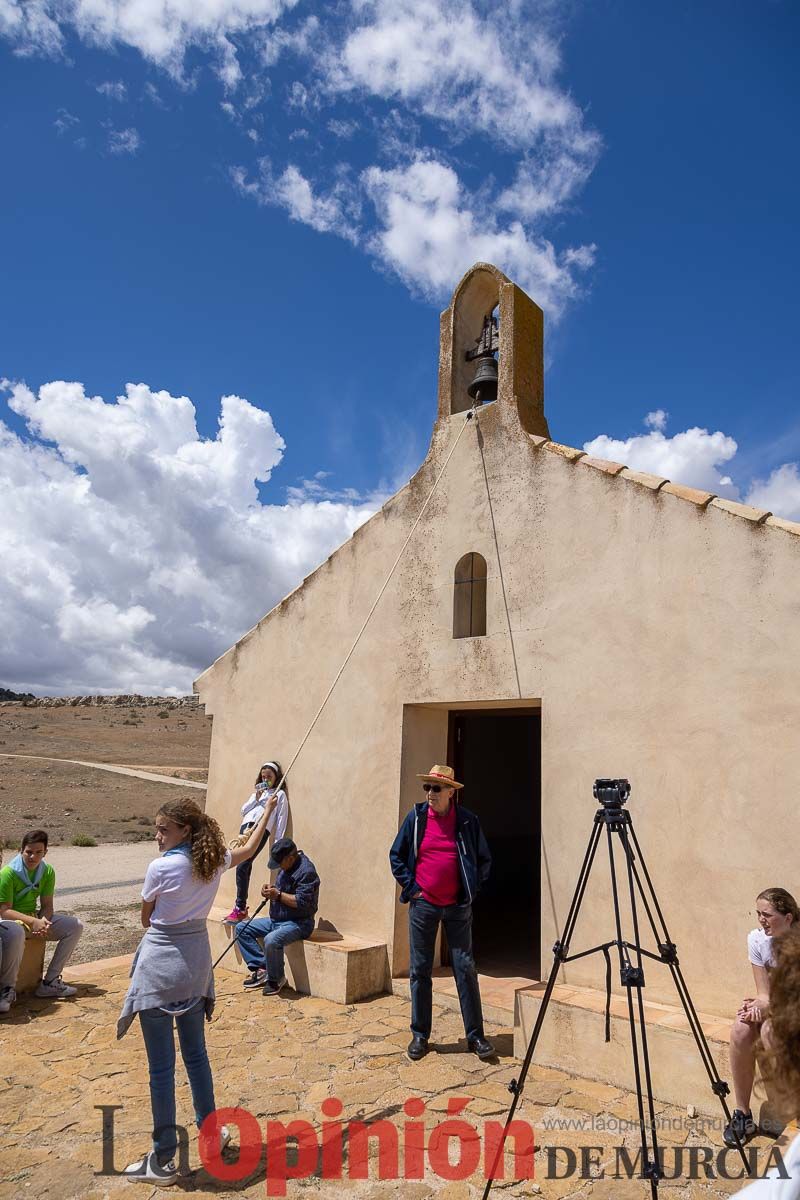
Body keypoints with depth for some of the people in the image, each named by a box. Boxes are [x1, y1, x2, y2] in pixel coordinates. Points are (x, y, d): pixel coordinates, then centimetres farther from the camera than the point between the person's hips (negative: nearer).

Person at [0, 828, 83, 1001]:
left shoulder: (47, 871, -3)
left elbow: (47, 905, -1)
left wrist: (43, 921, -24)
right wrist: (33, 922, -32)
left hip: (35, 918, 6)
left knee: (76, 926, -8)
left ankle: (49, 982, -10)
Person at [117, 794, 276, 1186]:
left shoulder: (160, 867, -19)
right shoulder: (214, 860, -2)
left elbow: (146, 920, -4)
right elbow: (248, 850, 19)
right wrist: (267, 812, 32)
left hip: (161, 965, -6)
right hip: (196, 963, 7)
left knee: (161, 1067, 4)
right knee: (196, 1055, 22)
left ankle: (163, 1160, 15)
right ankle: (210, 1132, 34)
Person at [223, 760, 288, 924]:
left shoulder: (280, 794, 12)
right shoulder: (258, 791, 29)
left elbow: (281, 820, 5)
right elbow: (244, 810, 21)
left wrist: (277, 843, -1)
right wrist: (255, 798, 6)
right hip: (246, 826, 5)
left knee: (242, 867, -14)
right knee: (245, 867, -3)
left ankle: (240, 908, -8)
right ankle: (241, 907, 4)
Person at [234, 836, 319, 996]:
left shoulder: (306, 871, -20)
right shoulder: (285, 867, 8)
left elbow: (303, 902, -26)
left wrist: (278, 895, -21)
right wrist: (271, 891, -1)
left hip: (298, 922, -10)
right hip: (276, 919, 10)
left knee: (271, 940, -35)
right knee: (242, 928, 5)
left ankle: (276, 979, -9)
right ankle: (261, 968, 2)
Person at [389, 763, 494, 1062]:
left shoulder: (468, 821, -4)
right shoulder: (416, 817, -3)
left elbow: (484, 859, 7)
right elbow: (396, 856, 5)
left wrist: (472, 890, 0)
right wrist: (410, 887, -2)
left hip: (458, 906, 0)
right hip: (423, 905, 1)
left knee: (465, 969, 4)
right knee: (420, 970, 8)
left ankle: (475, 1036, 15)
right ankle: (419, 1035, 21)